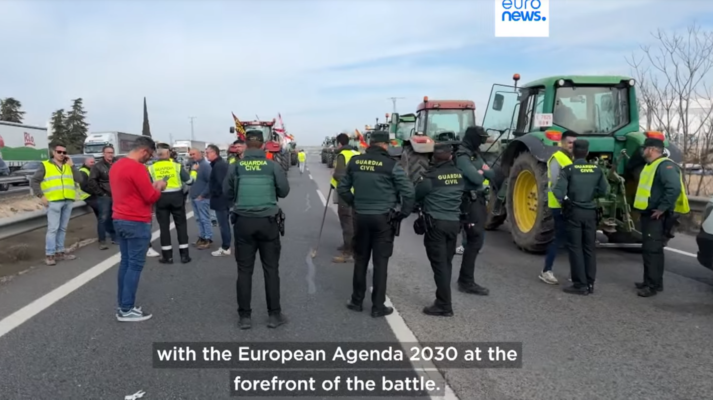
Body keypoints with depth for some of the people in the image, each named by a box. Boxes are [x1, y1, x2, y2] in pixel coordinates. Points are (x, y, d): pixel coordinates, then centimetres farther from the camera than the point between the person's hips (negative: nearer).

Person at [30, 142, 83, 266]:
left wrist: (71, 165, 0)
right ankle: (49, 254, -3)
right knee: (53, 229, -7)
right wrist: (41, 196, -9)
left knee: (62, 228, 10)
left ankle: (60, 252, 17)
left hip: (68, 201, 5)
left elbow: (79, 179, 5)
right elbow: (34, 181, 0)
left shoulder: (68, 166, 17)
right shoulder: (45, 165, 4)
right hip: (54, 201, -5)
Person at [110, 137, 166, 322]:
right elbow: (150, 197, -15)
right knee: (135, 265, -3)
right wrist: (159, 187, 3)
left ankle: (123, 305, 19)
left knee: (125, 262, 14)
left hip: (119, 220, 10)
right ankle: (126, 310, 1)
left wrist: (151, 186, 15)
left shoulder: (116, 166, 12)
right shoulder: (137, 168, -17)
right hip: (136, 222, -9)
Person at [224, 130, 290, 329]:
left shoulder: (236, 166, -1)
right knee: (271, 269, 9)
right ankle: (274, 315, 13)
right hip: (268, 221, -1)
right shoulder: (272, 165, -4)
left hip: (243, 221, 1)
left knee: (244, 270, 9)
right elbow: (284, 191, 0)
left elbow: (227, 192, 4)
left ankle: (244, 316, 13)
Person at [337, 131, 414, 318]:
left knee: (360, 260, 16)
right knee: (380, 262, 4)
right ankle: (378, 306, 11)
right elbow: (408, 191, -13)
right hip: (384, 218, -3)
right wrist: (404, 213, -1)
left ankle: (356, 301, 24)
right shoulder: (391, 164, -12)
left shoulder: (354, 161, 1)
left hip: (361, 217, 4)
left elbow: (342, 188, 8)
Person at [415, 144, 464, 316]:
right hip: (454, 223, 6)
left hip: (436, 223, -6)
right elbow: (462, 194, 13)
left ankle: (444, 305, -1)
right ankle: (443, 300, 25)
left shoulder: (431, 176, -11)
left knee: (439, 264, -3)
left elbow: (416, 195, -1)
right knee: (447, 263, 15)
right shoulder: (459, 175, 4)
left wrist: (425, 203, 18)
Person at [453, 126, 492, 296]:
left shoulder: (475, 155, 16)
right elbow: (476, 178, -24)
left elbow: (491, 174, 11)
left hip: (479, 201, 10)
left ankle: (465, 277, 26)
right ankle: (467, 282, -4)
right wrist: (481, 173, -3)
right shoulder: (462, 156, -15)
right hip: (470, 202, -10)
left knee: (476, 239, 15)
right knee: (475, 240, -10)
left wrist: (481, 172, -9)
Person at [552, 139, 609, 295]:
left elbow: (558, 190, -18)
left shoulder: (568, 169, -11)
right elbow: (604, 190, 7)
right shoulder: (596, 169, 2)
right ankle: (590, 284, 15)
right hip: (590, 212, 4)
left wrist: (563, 201, 1)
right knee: (589, 248, 10)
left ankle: (580, 284, 1)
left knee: (575, 248, 1)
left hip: (574, 211, -4)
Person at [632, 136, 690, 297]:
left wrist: (662, 208, -26)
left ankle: (654, 285, -3)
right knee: (648, 249, 15)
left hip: (657, 217, -10)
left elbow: (674, 188, -30)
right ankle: (650, 281, 24)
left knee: (653, 250, -8)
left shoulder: (665, 166, -16)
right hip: (648, 214, 10)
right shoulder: (650, 165, 17)